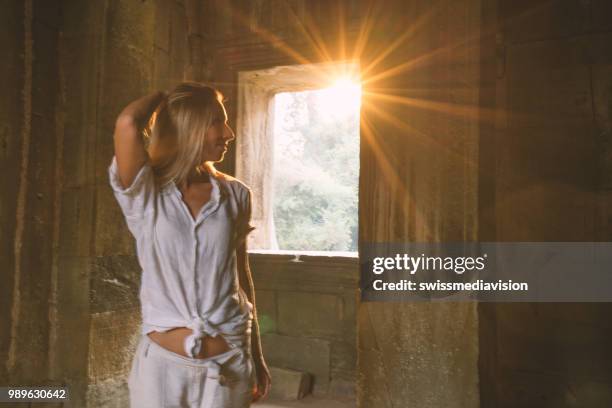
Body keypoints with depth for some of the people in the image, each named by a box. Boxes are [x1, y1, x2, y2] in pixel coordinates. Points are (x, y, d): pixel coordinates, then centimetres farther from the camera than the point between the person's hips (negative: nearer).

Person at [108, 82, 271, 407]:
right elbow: (127, 124, -26)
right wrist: (161, 97, -5)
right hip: (163, 364, -2)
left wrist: (257, 357, 13)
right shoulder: (145, 194, -7)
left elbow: (241, 276, 8)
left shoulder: (235, 194, 1)